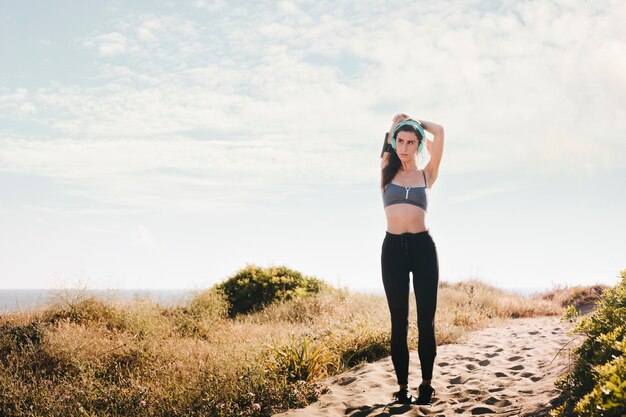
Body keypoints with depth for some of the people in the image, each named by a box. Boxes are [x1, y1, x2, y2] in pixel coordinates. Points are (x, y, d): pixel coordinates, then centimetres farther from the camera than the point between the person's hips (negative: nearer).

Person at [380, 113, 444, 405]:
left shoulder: (427, 175, 10)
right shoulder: (387, 171, 11)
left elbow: (439, 132, 5)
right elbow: (390, 132, 12)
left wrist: (416, 123, 19)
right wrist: (398, 123, 29)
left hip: (423, 247, 0)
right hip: (393, 248, 1)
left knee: (425, 320, 0)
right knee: (399, 321, 2)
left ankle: (426, 384, 9)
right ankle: (402, 386, 8)